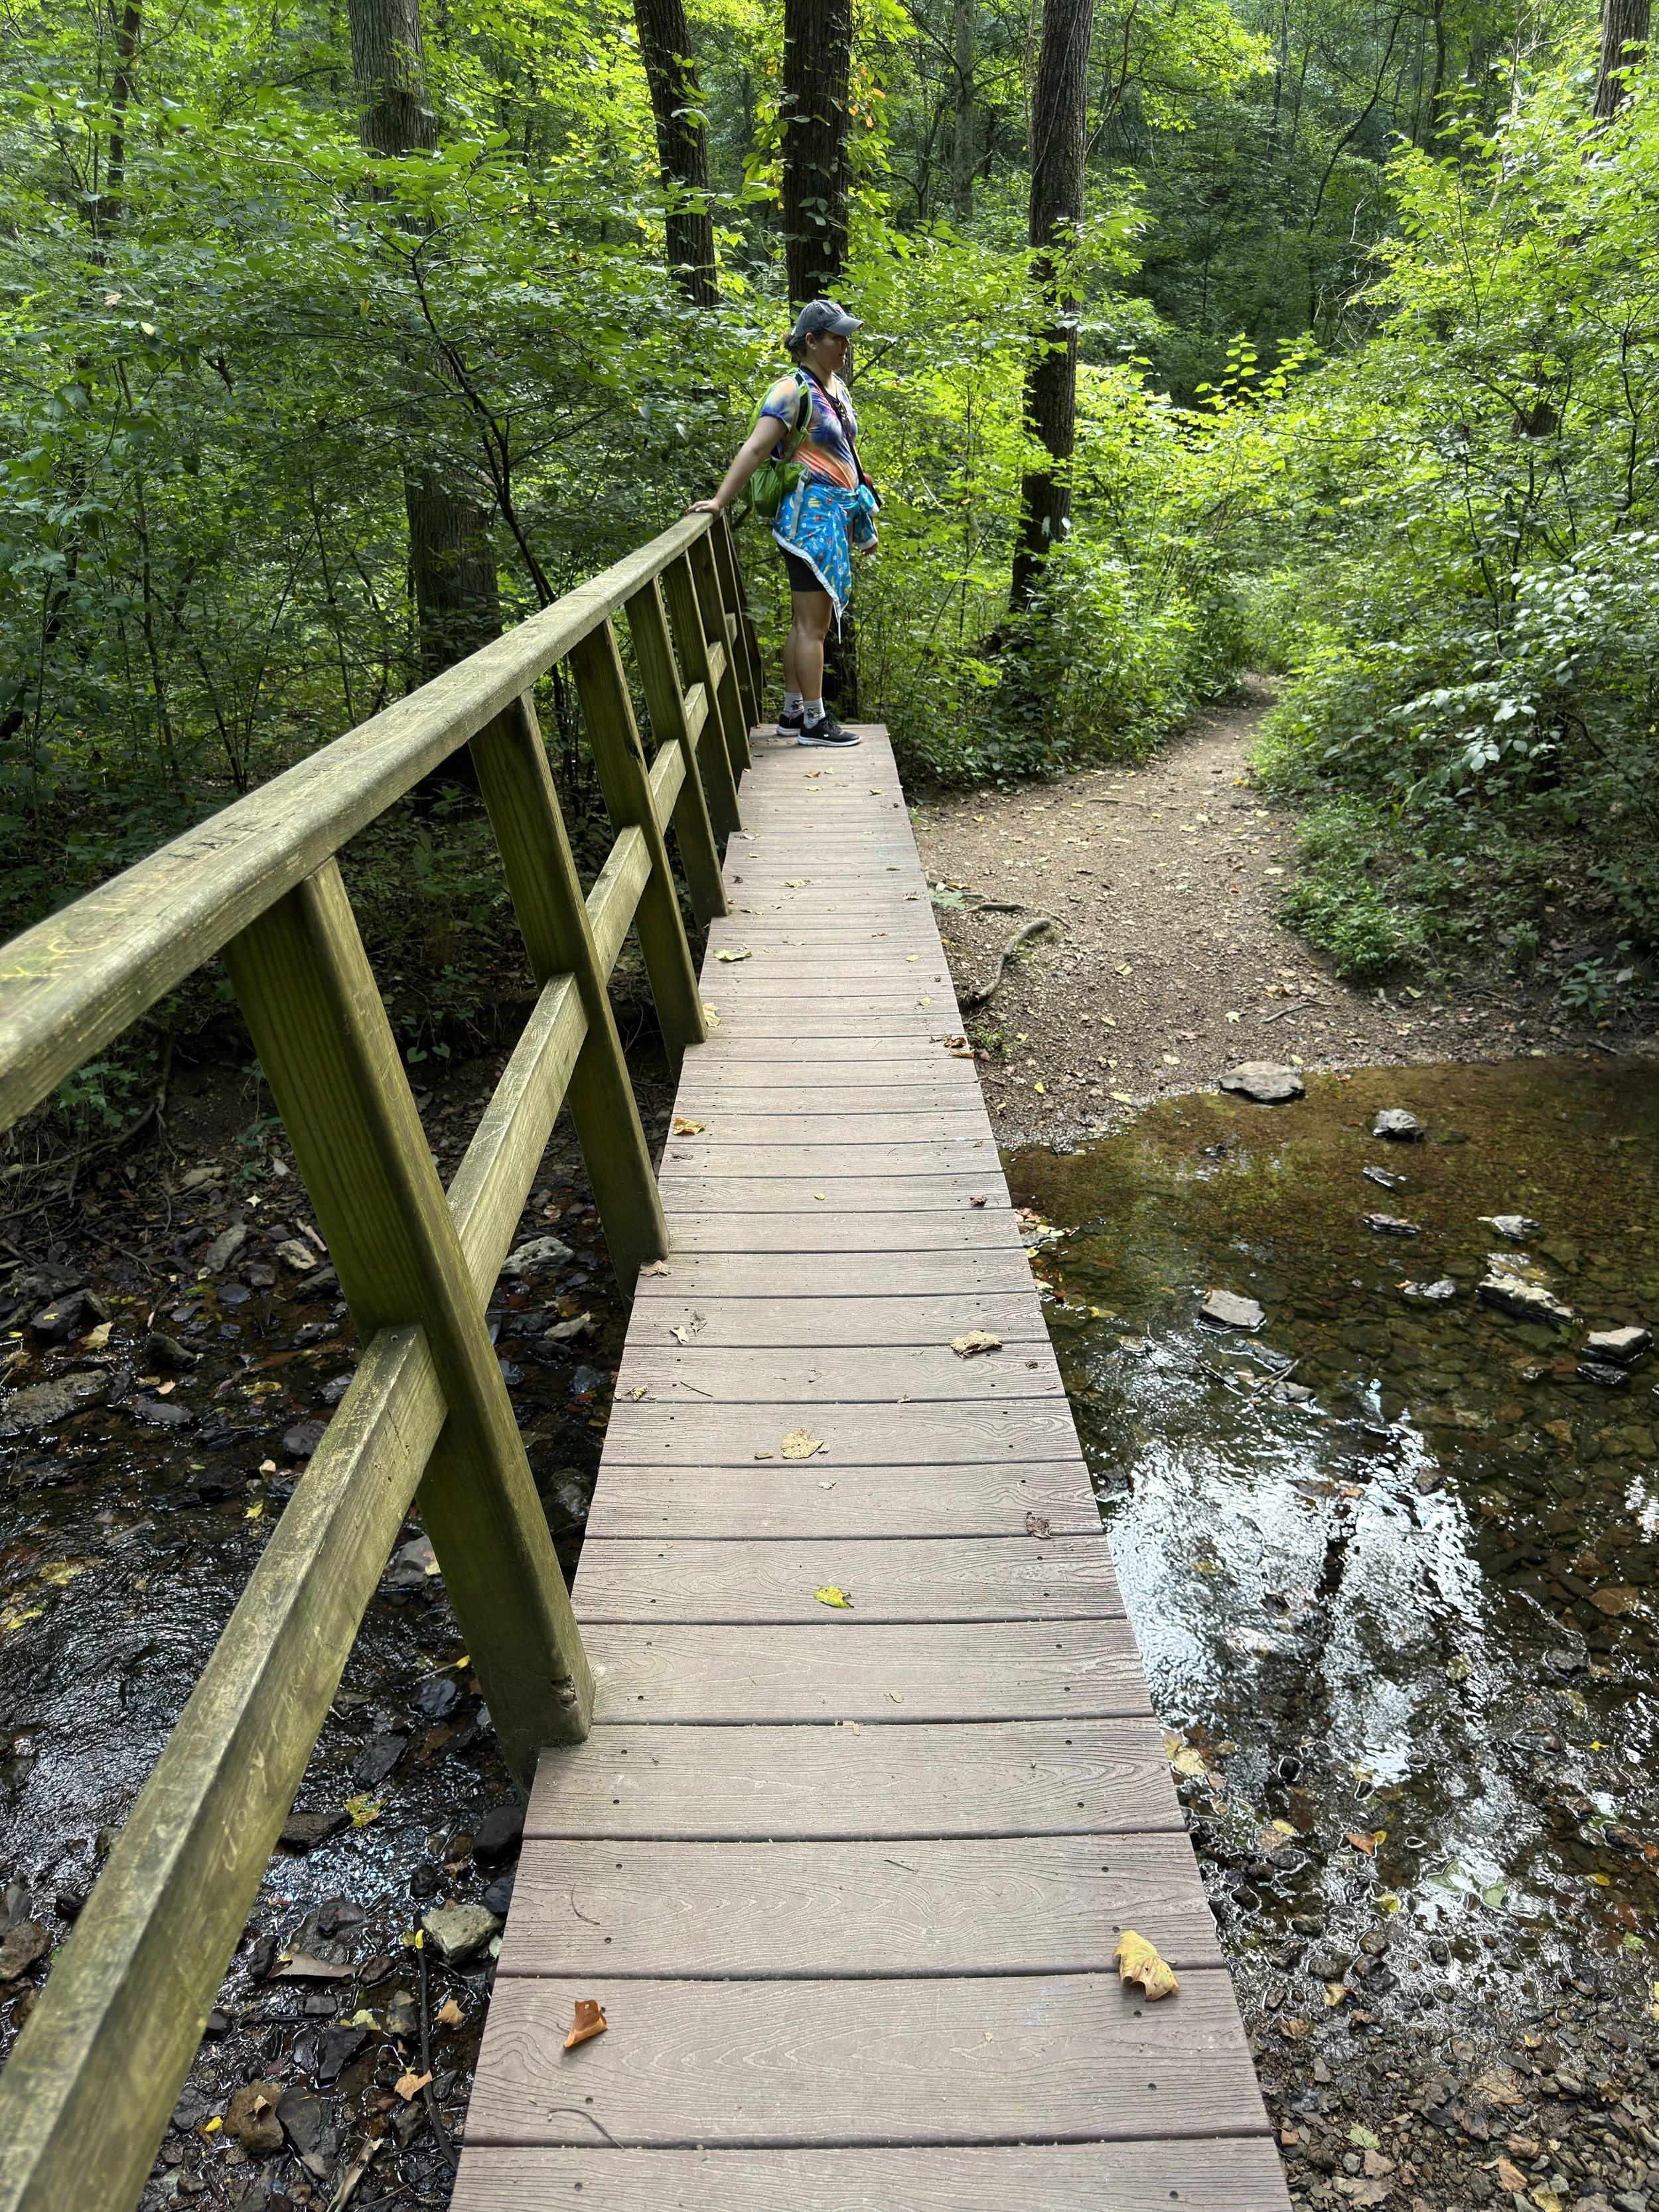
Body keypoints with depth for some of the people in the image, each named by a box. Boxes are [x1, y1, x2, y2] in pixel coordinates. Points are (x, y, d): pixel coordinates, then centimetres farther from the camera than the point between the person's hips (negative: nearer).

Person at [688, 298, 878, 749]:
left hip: (836, 519, 9)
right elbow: (755, 448, -19)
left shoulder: (837, 388, 16)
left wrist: (865, 516, 23)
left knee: (806, 623, 11)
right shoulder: (794, 390, -11)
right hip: (812, 515, -9)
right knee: (813, 625, -6)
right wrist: (719, 500, -27)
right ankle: (813, 722, -2)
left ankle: (791, 713, 17)